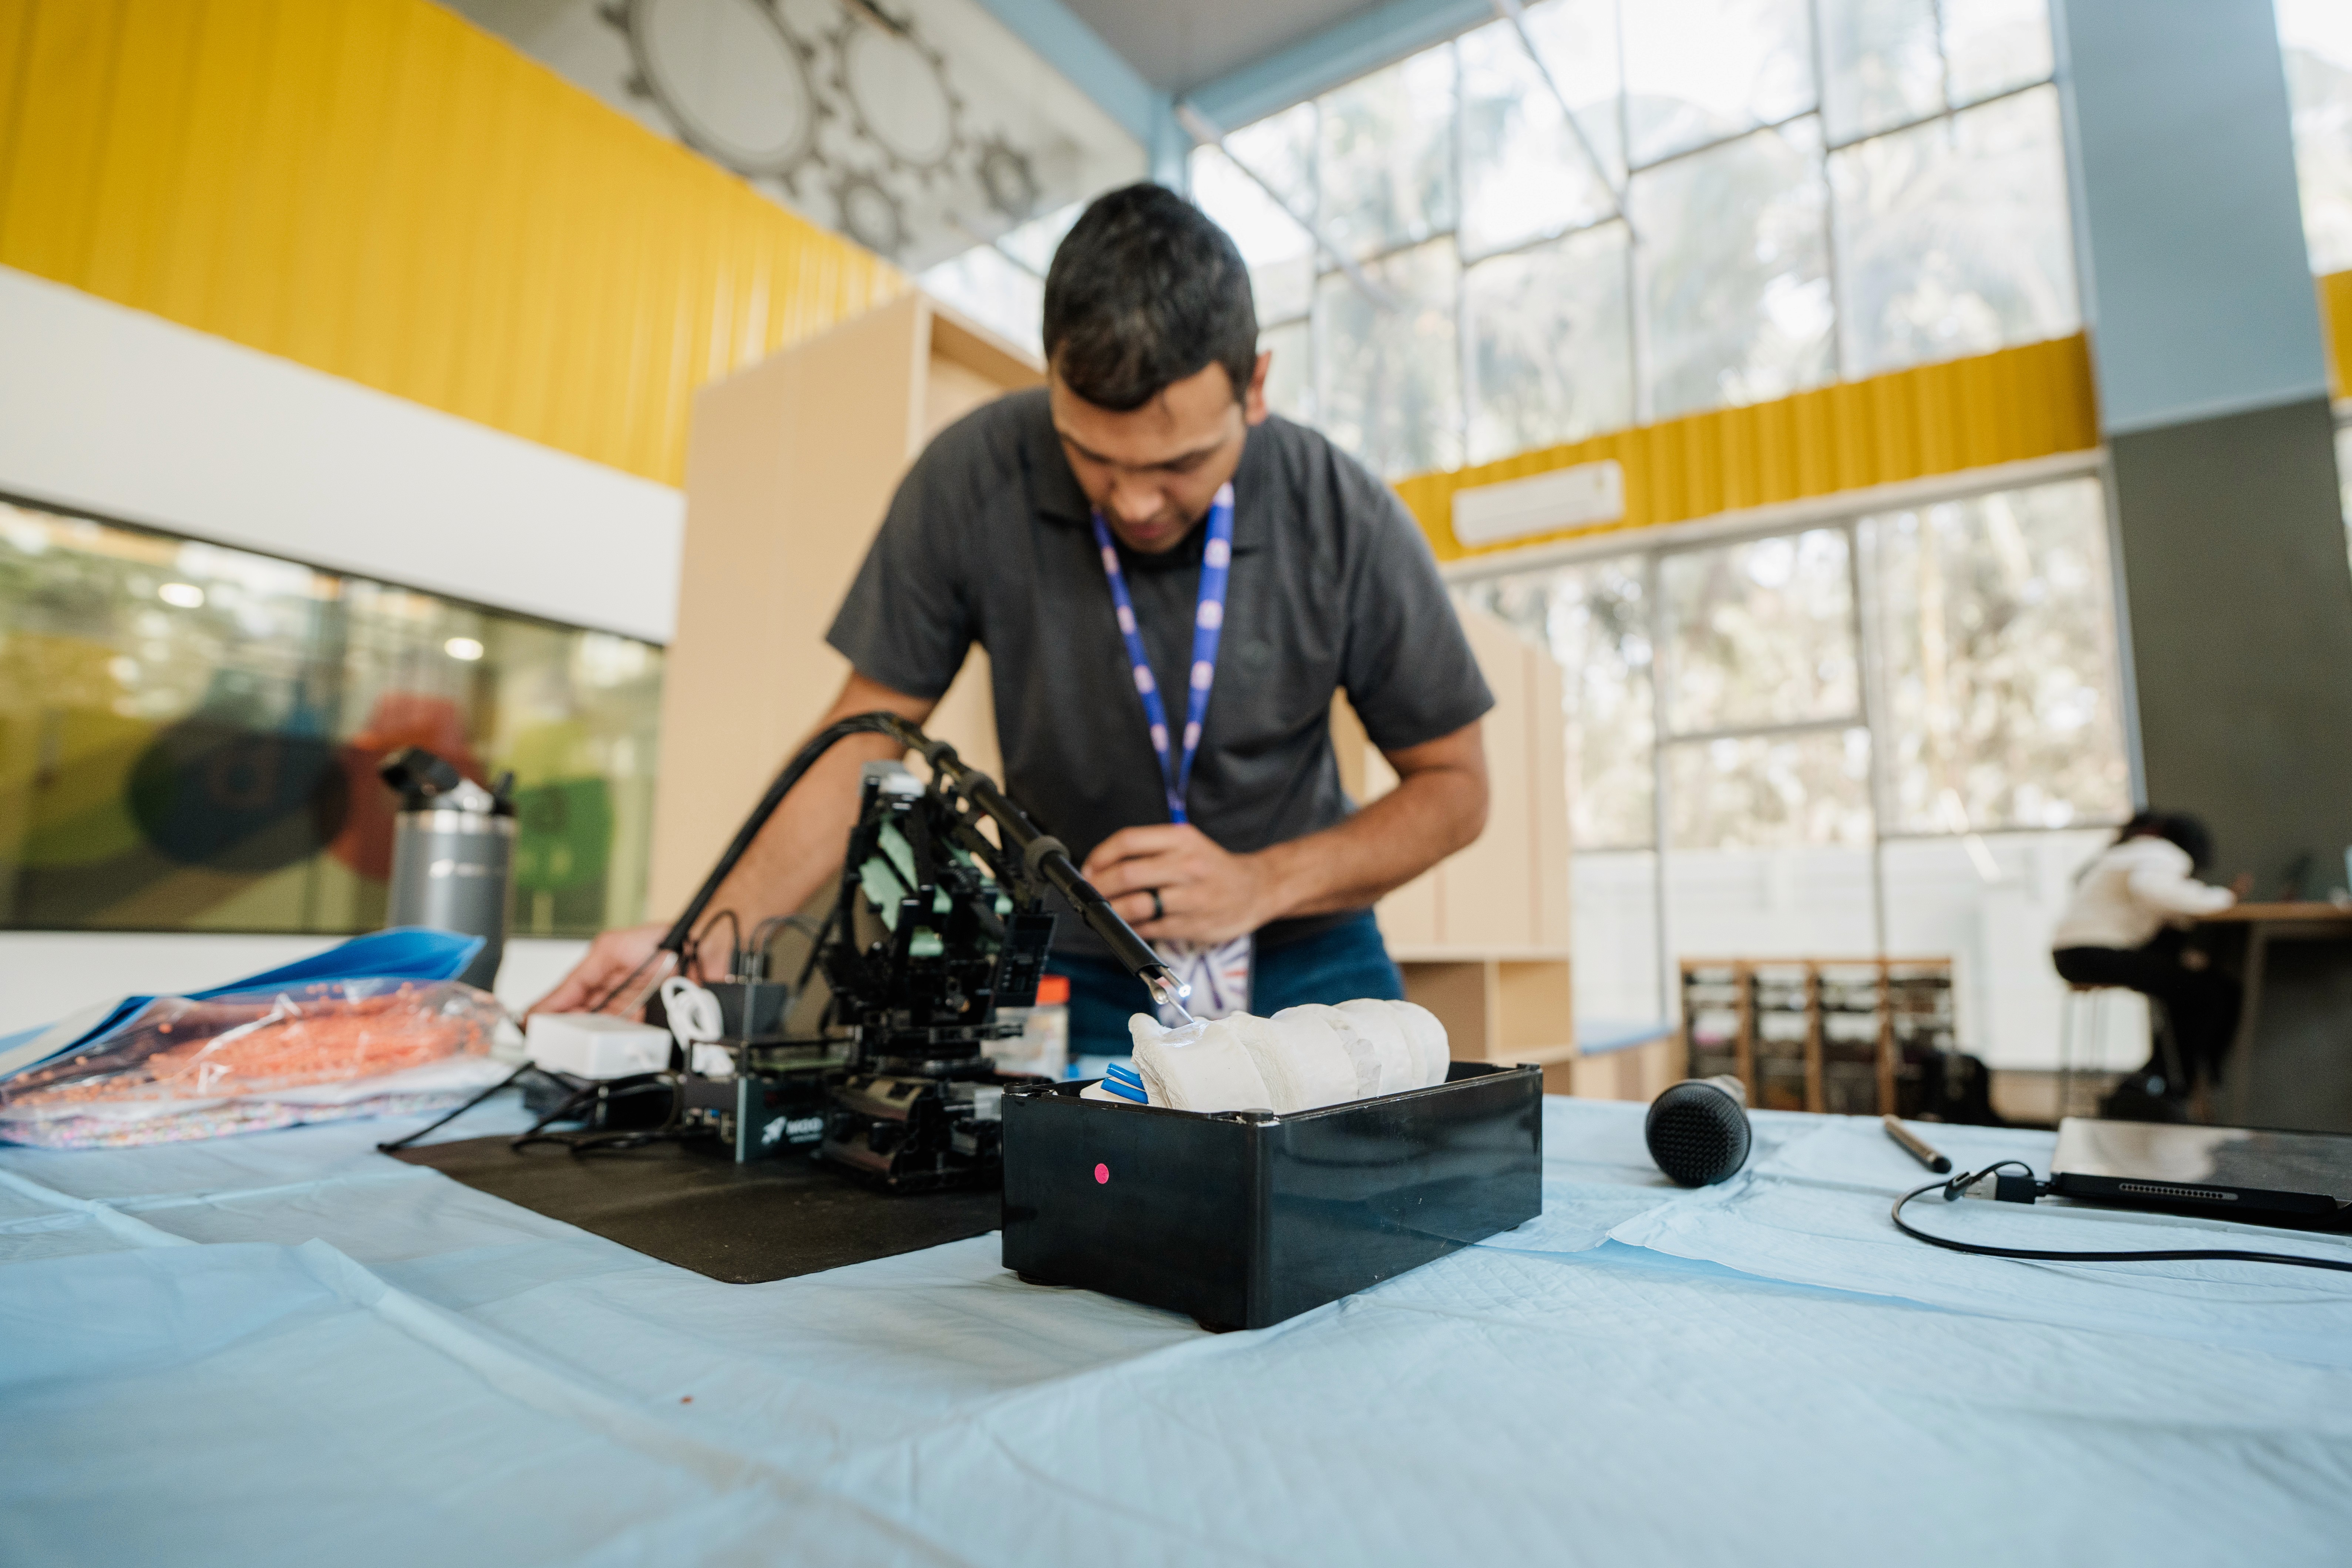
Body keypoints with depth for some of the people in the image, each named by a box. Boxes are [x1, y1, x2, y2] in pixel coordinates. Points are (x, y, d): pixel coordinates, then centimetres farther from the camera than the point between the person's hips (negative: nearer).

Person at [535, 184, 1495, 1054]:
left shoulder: (1346, 520, -16)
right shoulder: (973, 481, -17)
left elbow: (1452, 786, -5)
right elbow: (864, 744, -8)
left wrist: (1260, 885, -20)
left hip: (1301, 961, 1)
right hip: (1071, 973, 1)